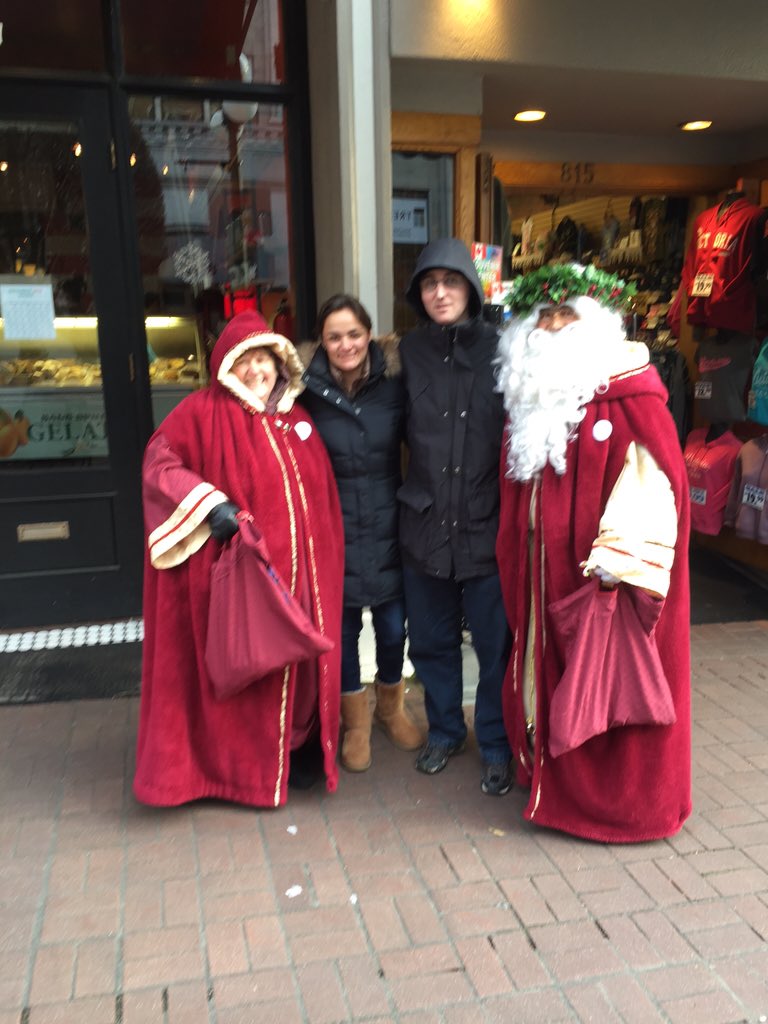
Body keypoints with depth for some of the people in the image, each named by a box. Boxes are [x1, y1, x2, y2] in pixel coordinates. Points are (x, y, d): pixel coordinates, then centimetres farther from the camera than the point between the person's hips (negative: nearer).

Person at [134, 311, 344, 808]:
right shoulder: (203, 412, -3)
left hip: (296, 571, 5)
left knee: (298, 662, 12)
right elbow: (159, 462, -13)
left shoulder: (296, 419, 13)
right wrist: (209, 503, -25)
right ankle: (237, 764, 23)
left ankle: (296, 751, 32)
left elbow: (323, 500, 16)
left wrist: (325, 564, 14)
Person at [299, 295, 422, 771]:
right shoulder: (308, 389, -7)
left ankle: (391, 705, 39)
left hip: (388, 528, 1)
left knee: (393, 627, 8)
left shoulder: (394, 381, -4)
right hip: (336, 531, -1)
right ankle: (356, 720, 34)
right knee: (343, 629, 9)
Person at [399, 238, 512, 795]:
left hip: (488, 524, -3)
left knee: (495, 644, 8)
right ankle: (445, 730, 39)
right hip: (426, 524, 3)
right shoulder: (410, 351, 3)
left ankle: (496, 746, 28)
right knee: (431, 640, 16)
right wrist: (424, 479, 7)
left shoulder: (501, 350, -6)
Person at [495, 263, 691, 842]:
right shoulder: (533, 397, 11)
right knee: (550, 671, 14)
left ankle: (622, 801, 22)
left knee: (608, 681, 3)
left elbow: (651, 482, -18)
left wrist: (617, 560, -23)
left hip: (600, 573, -7)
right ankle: (558, 783, 32)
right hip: (545, 570, 7)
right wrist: (520, 565, 14)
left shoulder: (630, 398, -11)